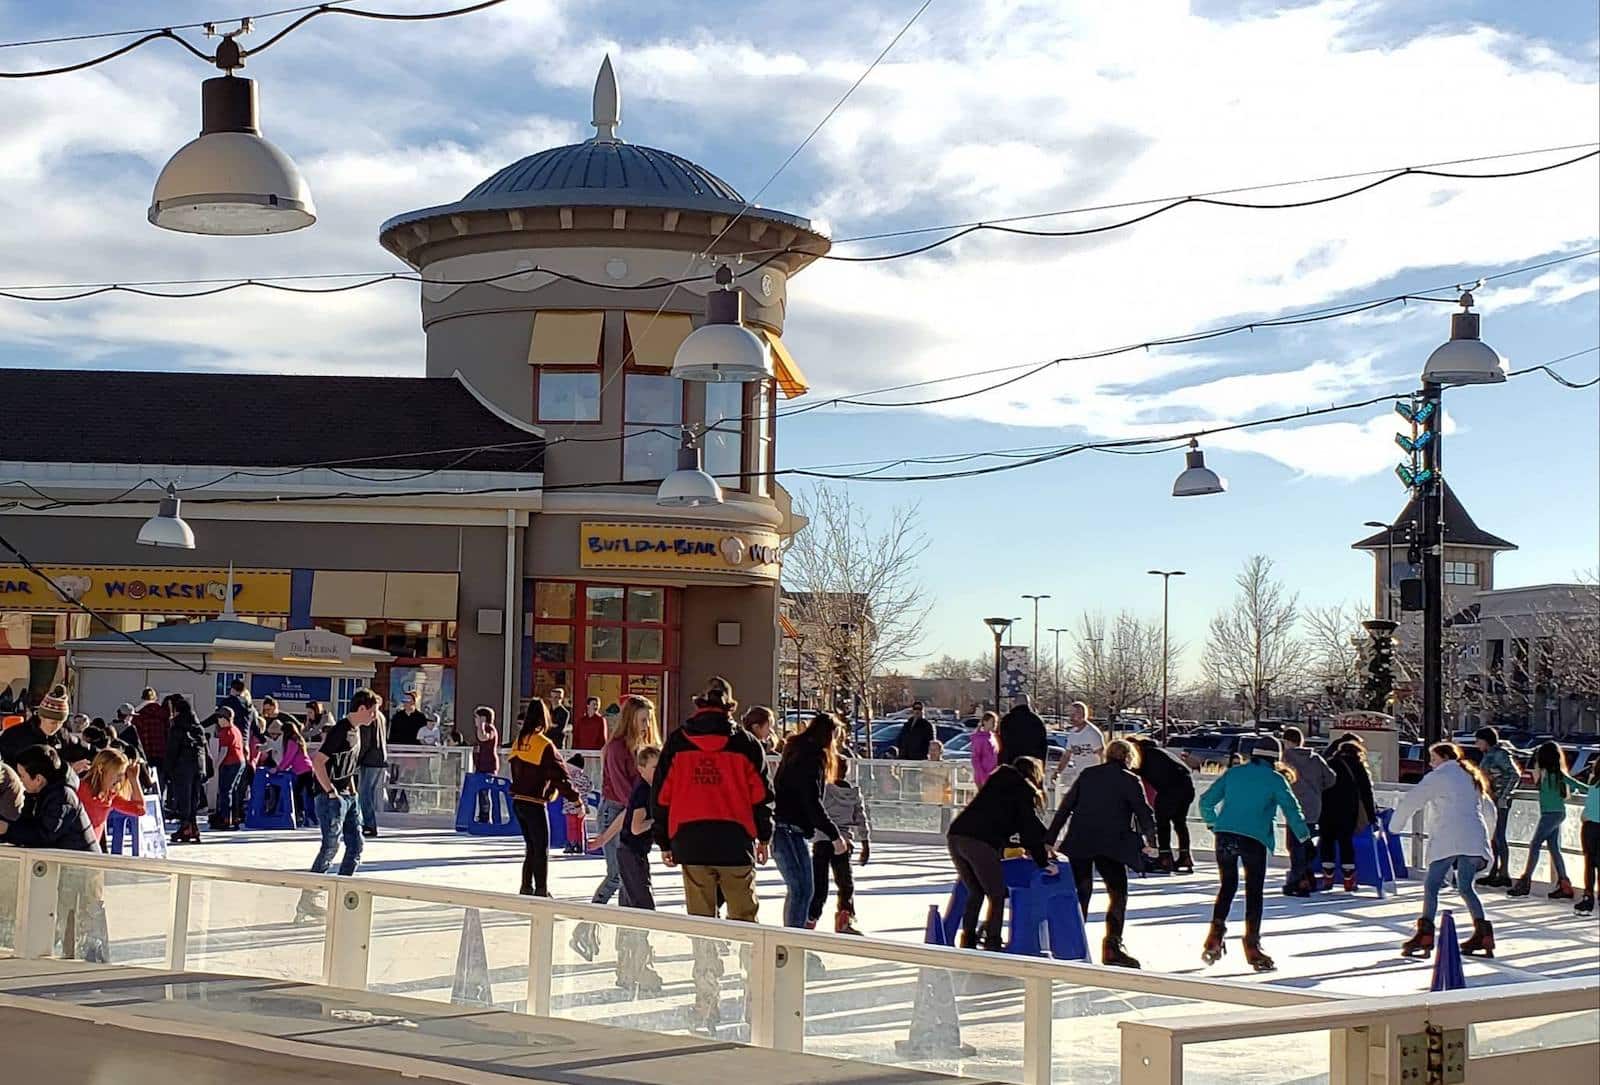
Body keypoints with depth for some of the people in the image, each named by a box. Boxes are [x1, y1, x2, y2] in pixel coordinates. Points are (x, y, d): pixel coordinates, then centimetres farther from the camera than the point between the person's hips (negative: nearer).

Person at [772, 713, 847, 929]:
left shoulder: (795, 751, 16)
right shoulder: (813, 757, -13)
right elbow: (812, 802, -20)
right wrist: (835, 835, -17)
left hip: (782, 828, 10)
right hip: (791, 831, -10)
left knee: (798, 889, 17)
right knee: (803, 889, -8)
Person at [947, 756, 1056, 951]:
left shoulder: (998, 780, 30)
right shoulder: (1023, 790, 10)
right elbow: (1030, 827, 7)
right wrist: (1043, 862, 13)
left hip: (955, 835, 7)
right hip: (980, 843, -7)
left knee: (975, 893, 19)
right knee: (997, 896, 5)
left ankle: (968, 942, 17)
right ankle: (992, 944, 0)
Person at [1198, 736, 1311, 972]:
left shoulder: (1234, 773, 13)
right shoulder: (1275, 779, 4)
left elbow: (1207, 800, 14)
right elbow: (1291, 808, -1)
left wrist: (1212, 821, 29)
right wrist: (1304, 837, 11)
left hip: (1225, 835, 3)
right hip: (1254, 838, -3)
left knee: (1228, 885, 18)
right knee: (1254, 891, 6)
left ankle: (1215, 934, 5)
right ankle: (1252, 947, 4)